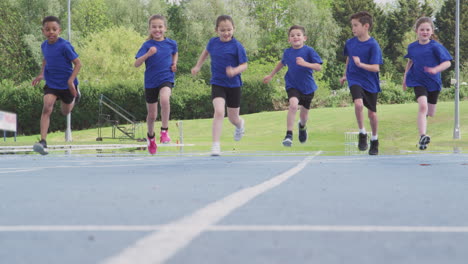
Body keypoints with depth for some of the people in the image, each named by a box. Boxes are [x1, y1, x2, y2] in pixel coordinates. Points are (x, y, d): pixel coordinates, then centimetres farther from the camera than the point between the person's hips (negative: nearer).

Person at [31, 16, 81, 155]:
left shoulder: (65, 46, -21)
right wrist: (41, 74, 8)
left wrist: (71, 80, -26)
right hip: (51, 84, 3)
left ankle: (75, 96, 52)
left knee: (66, 112, 18)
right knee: (47, 108, -20)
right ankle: (43, 142, -25)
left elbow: (78, 63, -17)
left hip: (67, 85, -3)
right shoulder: (44, 45, -2)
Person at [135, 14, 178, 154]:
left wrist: (174, 64, 4)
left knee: (164, 99, -34)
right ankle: (151, 136, 41)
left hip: (166, 79, 0)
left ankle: (164, 131, -20)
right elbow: (137, 64, -18)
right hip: (151, 82, 0)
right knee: (152, 115, 10)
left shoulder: (171, 43, -1)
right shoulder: (147, 45, -9)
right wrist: (147, 54, -34)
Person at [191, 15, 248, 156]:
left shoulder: (237, 46, -13)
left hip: (233, 85, -1)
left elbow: (244, 65, -11)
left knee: (233, 118, 12)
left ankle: (240, 124, 51)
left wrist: (235, 71, -30)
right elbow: (206, 52, 22)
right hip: (217, 84, 1)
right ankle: (215, 146, -20)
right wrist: (198, 66, 24)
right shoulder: (213, 42, -1)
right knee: (219, 112, -21)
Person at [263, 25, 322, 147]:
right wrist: (271, 75, 27)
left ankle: (302, 126, 52)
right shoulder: (287, 52, -1)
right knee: (293, 104, -28)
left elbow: (319, 67, -17)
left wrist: (305, 64, -32)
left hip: (307, 87, 0)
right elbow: (282, 63, 22)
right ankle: (289, 135, -24)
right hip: (292, 85, 0)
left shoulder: (308, 51, -12)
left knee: (304, 115, 14)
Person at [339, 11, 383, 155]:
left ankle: (374, 140, 33)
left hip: (370, 83, -2)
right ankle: (362, 134, -9)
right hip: (355, 79, 2)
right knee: (358, 103, -26)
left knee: (372, 113, 9)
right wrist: (345, 75, 26)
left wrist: (361, 64, -35)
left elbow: (376, 68, -20)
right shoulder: (350, 43, -1)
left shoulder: (373, 45, -15)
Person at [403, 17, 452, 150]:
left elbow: (447, 63, -16)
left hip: (433, 82, 0)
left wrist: (435, 70, -33)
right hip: (418, 81, 0)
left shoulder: (435, 46, -12)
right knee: (423, 106, -24)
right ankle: (422, 136, -29)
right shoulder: (412, 47, 1)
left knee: (430, 113, 11)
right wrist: (405, 76, 20)